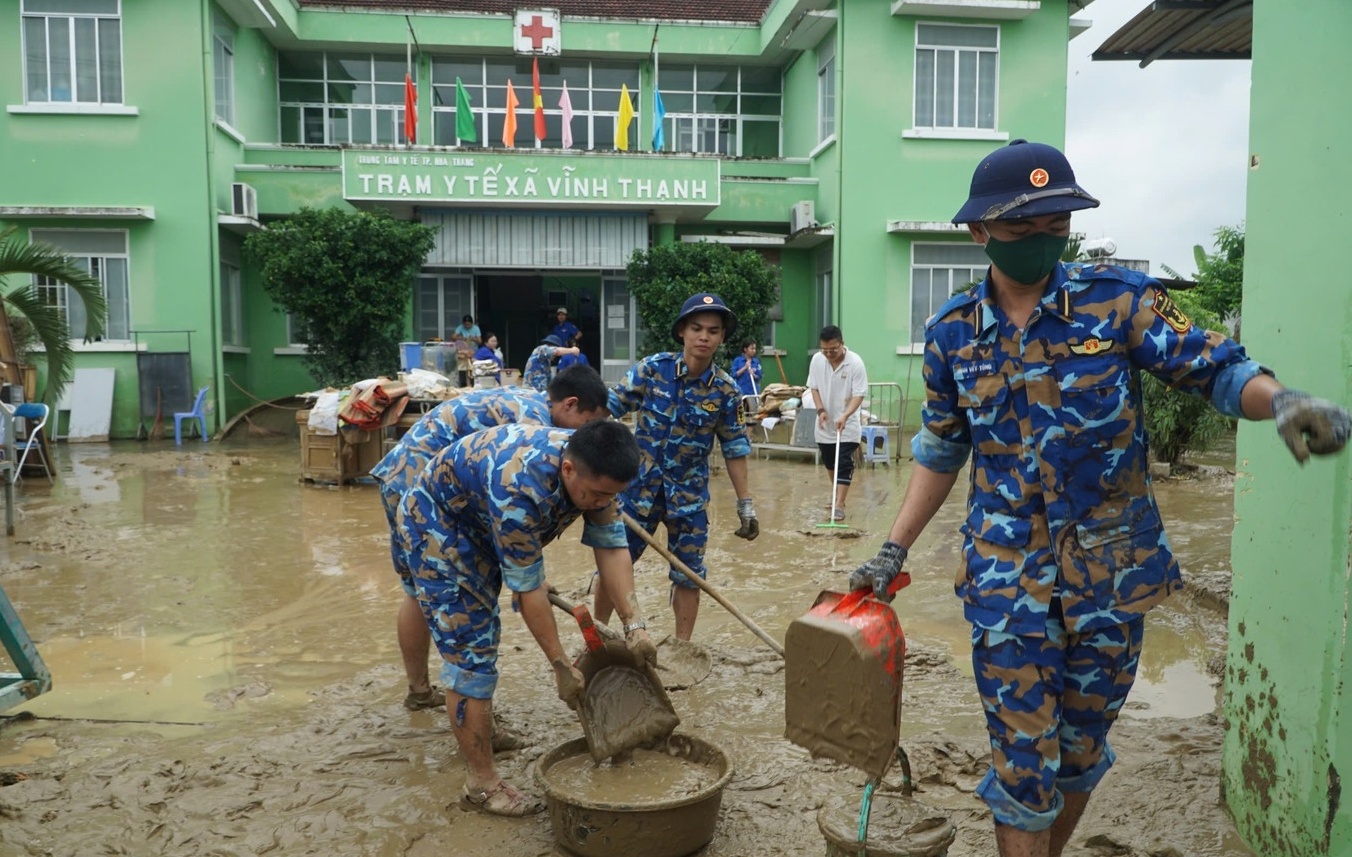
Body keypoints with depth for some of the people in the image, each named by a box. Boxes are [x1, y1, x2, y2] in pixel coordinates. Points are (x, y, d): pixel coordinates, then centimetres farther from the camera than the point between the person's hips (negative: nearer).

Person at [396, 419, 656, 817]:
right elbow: (527, 587, -34)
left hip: (479, 523, 9)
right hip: (434, 521, -9)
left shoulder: (591, 470, -19)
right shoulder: (520, 487, -41)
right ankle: (481, 783, -3)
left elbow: (611, 546, -16)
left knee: (483, 631, 23)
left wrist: (634, 625, -25)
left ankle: (476, 727, 43)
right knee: (469, 649, -12)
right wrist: (561, 665, -27)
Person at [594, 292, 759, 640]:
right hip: (639, 483, 0)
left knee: (689, 574, 6)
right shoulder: (652, 368, -11)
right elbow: (611, 407, -3)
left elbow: (735, 449, 0)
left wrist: (745, 504, 1)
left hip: (689, 493, 1)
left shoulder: (725, 390, -7)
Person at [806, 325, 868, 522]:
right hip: (825, 424, 5)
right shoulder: (816, 360, -6)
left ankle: (839, 505, -9)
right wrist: (820, 410, -10)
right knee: (830, 463, 16)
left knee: (844, 465, -9)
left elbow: (859, 395, -19)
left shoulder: (855, 362, -19)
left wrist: (844, 416, -31)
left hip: (848, 426, -5)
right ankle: (839, 497, 34)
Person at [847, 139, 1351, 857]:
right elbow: (940, 451, 8)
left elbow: (1217, 369, -7)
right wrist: (894, 551, 6)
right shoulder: (952, 332, -1)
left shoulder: (1118, 299, -6)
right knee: (1023, 763, 3)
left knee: (1081, 750, 18)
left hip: (1112, 569, 1)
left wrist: (1283, 399, -30)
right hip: (1004, 575, 0)